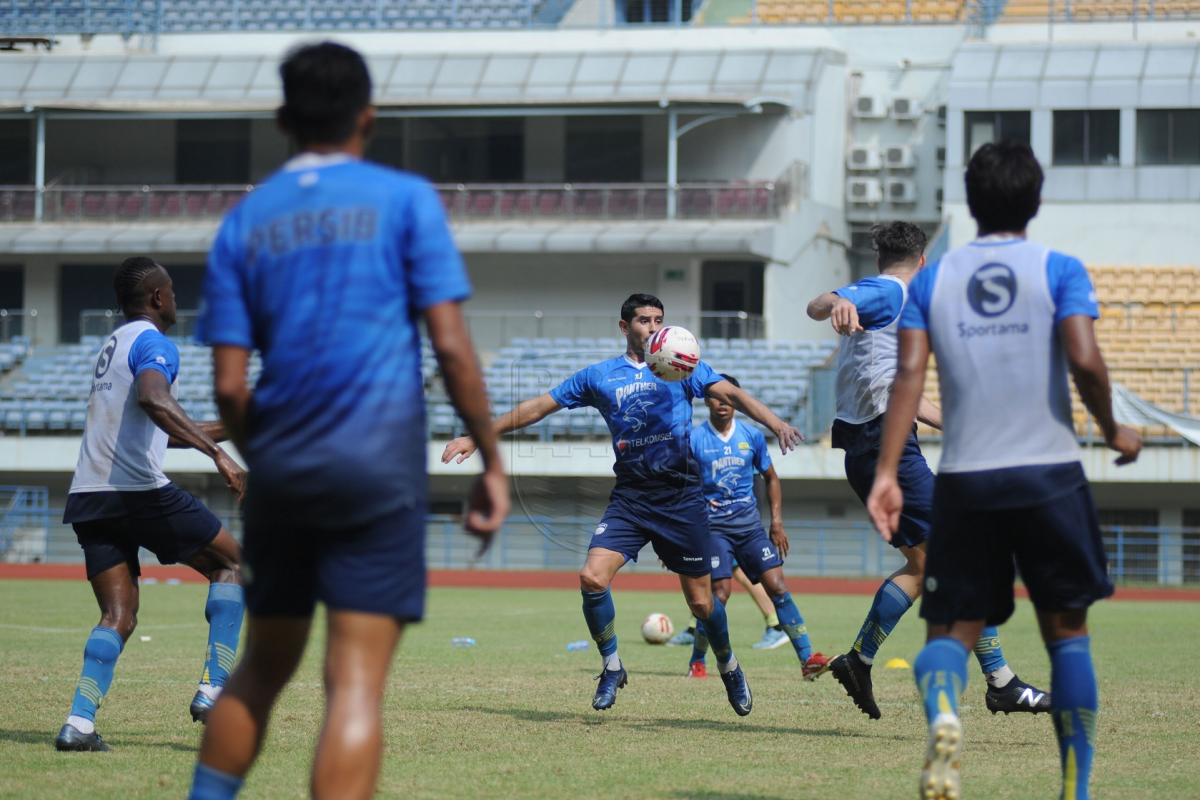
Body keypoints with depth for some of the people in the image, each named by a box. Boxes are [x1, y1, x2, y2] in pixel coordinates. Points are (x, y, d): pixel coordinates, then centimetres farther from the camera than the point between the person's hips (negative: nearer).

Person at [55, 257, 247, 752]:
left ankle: (79, 722, -15)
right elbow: (152, 399, -26)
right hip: (139, 489, -8)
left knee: (118, 615, 4)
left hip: (88, 498, 8)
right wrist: (216, 453, -31)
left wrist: (226, 429, 39)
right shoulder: (154, 343, -4)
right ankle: (213, 690, -4)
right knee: (231, 565, 7)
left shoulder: (112, 347, 26)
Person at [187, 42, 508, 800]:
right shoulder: (404, 200, 1)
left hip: (281, 474, 4)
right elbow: (450, 343, -6)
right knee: (357, 682, -7)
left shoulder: (244, 223, 9)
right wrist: (492, 462, 1)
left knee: (262, 668, 18)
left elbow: (230, 386, 4)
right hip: (379, 468, -4)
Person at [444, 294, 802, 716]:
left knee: (700, 600, 3)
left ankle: (728, 667, 31)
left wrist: (775, 423, -26)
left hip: (682, 499, -1)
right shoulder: (598, 376, 9)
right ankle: (612, 666, 2)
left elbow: (731, 394, -7)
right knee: (592, 577, -19)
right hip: (629, 498, 1)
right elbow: (538, 407, 12)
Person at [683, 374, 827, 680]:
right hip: (713, 525, -3)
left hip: (749, 522, 3)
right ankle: (697, 661, 5)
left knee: (777, 586, -7)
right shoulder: (694, 439, -3)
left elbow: (771, 478, 17)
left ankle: (807, 660, -7)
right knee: (719, 594, -14)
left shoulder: (752, 436, 6)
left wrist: (777, 522, 10)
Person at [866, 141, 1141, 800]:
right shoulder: (1059, 270, 0)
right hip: (1050, 474, -1)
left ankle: (942, 715, -28)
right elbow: (1085, 360, -13)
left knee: (950, 629, 6)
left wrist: (886, 472, -5)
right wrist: (1113, 432, 3)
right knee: (1067, 629, 11)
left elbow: (908, 374, -3)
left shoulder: (932, 280, 7)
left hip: (964, 480, 2)